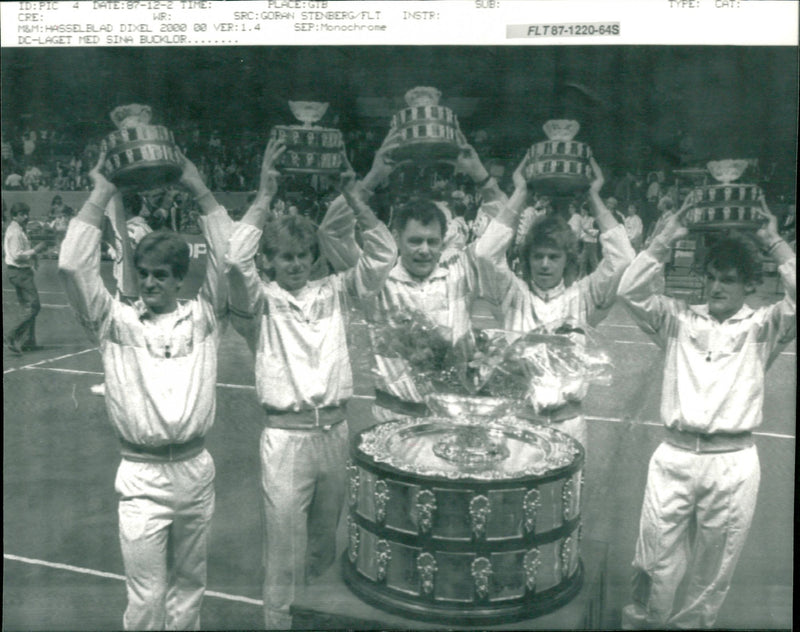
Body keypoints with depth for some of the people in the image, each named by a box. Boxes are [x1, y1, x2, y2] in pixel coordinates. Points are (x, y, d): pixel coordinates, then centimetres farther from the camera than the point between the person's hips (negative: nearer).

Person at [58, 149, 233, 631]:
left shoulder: (202, 317, 4)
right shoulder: (115, 322, 1)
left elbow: (230, 259, -6)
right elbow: (74, 266, -9)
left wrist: (200, 191, -5)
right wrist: (102, 196, -8)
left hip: (196, 471, 2)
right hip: (141, 477, -2)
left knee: (189, 586, 16)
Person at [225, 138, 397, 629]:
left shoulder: (334, 292, 8)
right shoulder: (260, 302, -1)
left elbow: (383, 256, 0)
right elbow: (236, 259, -20)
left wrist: (355, 198, -8)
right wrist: (265, 196, -19)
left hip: (336, 430, 4)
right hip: (287, 435, -3)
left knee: (327, 538, 16)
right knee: (285, 546, -1)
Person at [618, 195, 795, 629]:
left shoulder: (762, 328, 7)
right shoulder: (679, 320, 9)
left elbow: (796, 300, -10)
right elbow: (630, 291, -2)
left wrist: (775, 244, -5)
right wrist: (665, 240, -5)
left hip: (733, 463, 0)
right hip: (674, 455, 1)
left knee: (713, 570, 11)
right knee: (656, 562, 5)